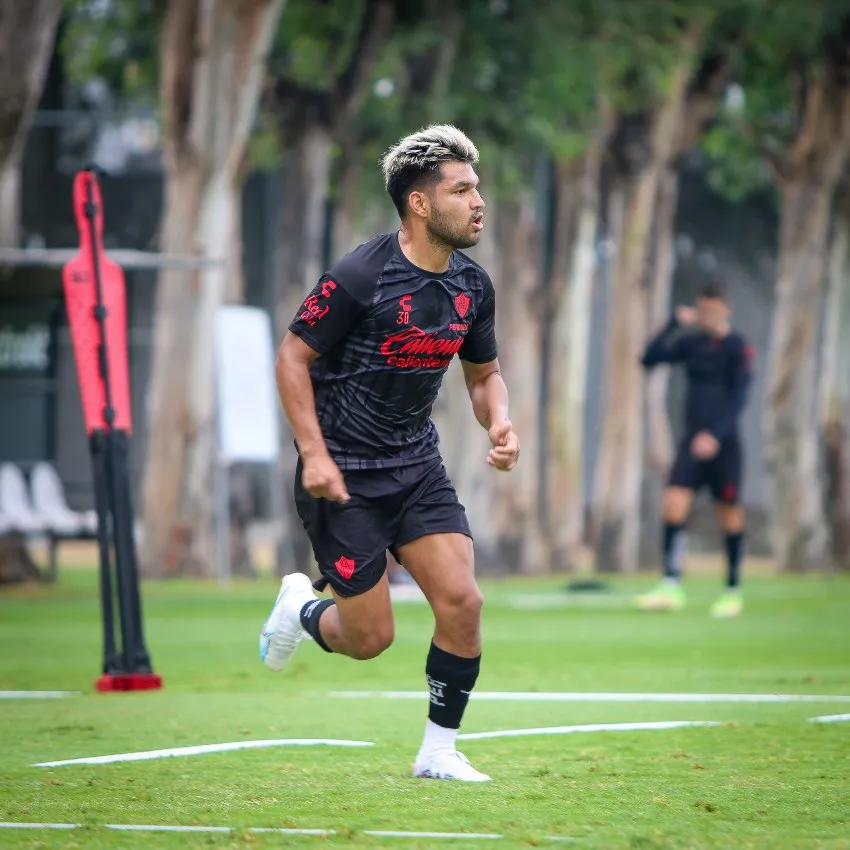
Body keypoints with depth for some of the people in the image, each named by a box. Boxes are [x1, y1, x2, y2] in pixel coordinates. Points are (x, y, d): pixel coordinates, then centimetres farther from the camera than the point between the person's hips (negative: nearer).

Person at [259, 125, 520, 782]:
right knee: (370, 637, -3)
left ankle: (439, 752, 5)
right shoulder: (358, 278, -18)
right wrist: (313, 454, -18)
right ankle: (303, 610, 32)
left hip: (418, 466, 6)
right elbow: (293, 357, -12)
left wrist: (499, 424, -5)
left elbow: (484, 371, 17)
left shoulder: (472, 285, 2)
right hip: (343, 475, -6)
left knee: (462, 603, -10)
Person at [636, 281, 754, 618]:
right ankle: (671, 586, -14)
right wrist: (674, 325, -7)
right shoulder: (691, 342, 8)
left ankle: (733, 590, 16)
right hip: (693, 439, 4)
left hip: (723, 442, -4)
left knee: (729, 512, 3)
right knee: (674, 502, -11)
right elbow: (650, 358, 2)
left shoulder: (737, 347, -6)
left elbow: (738, 397, -12)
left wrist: (716, 435, -23)